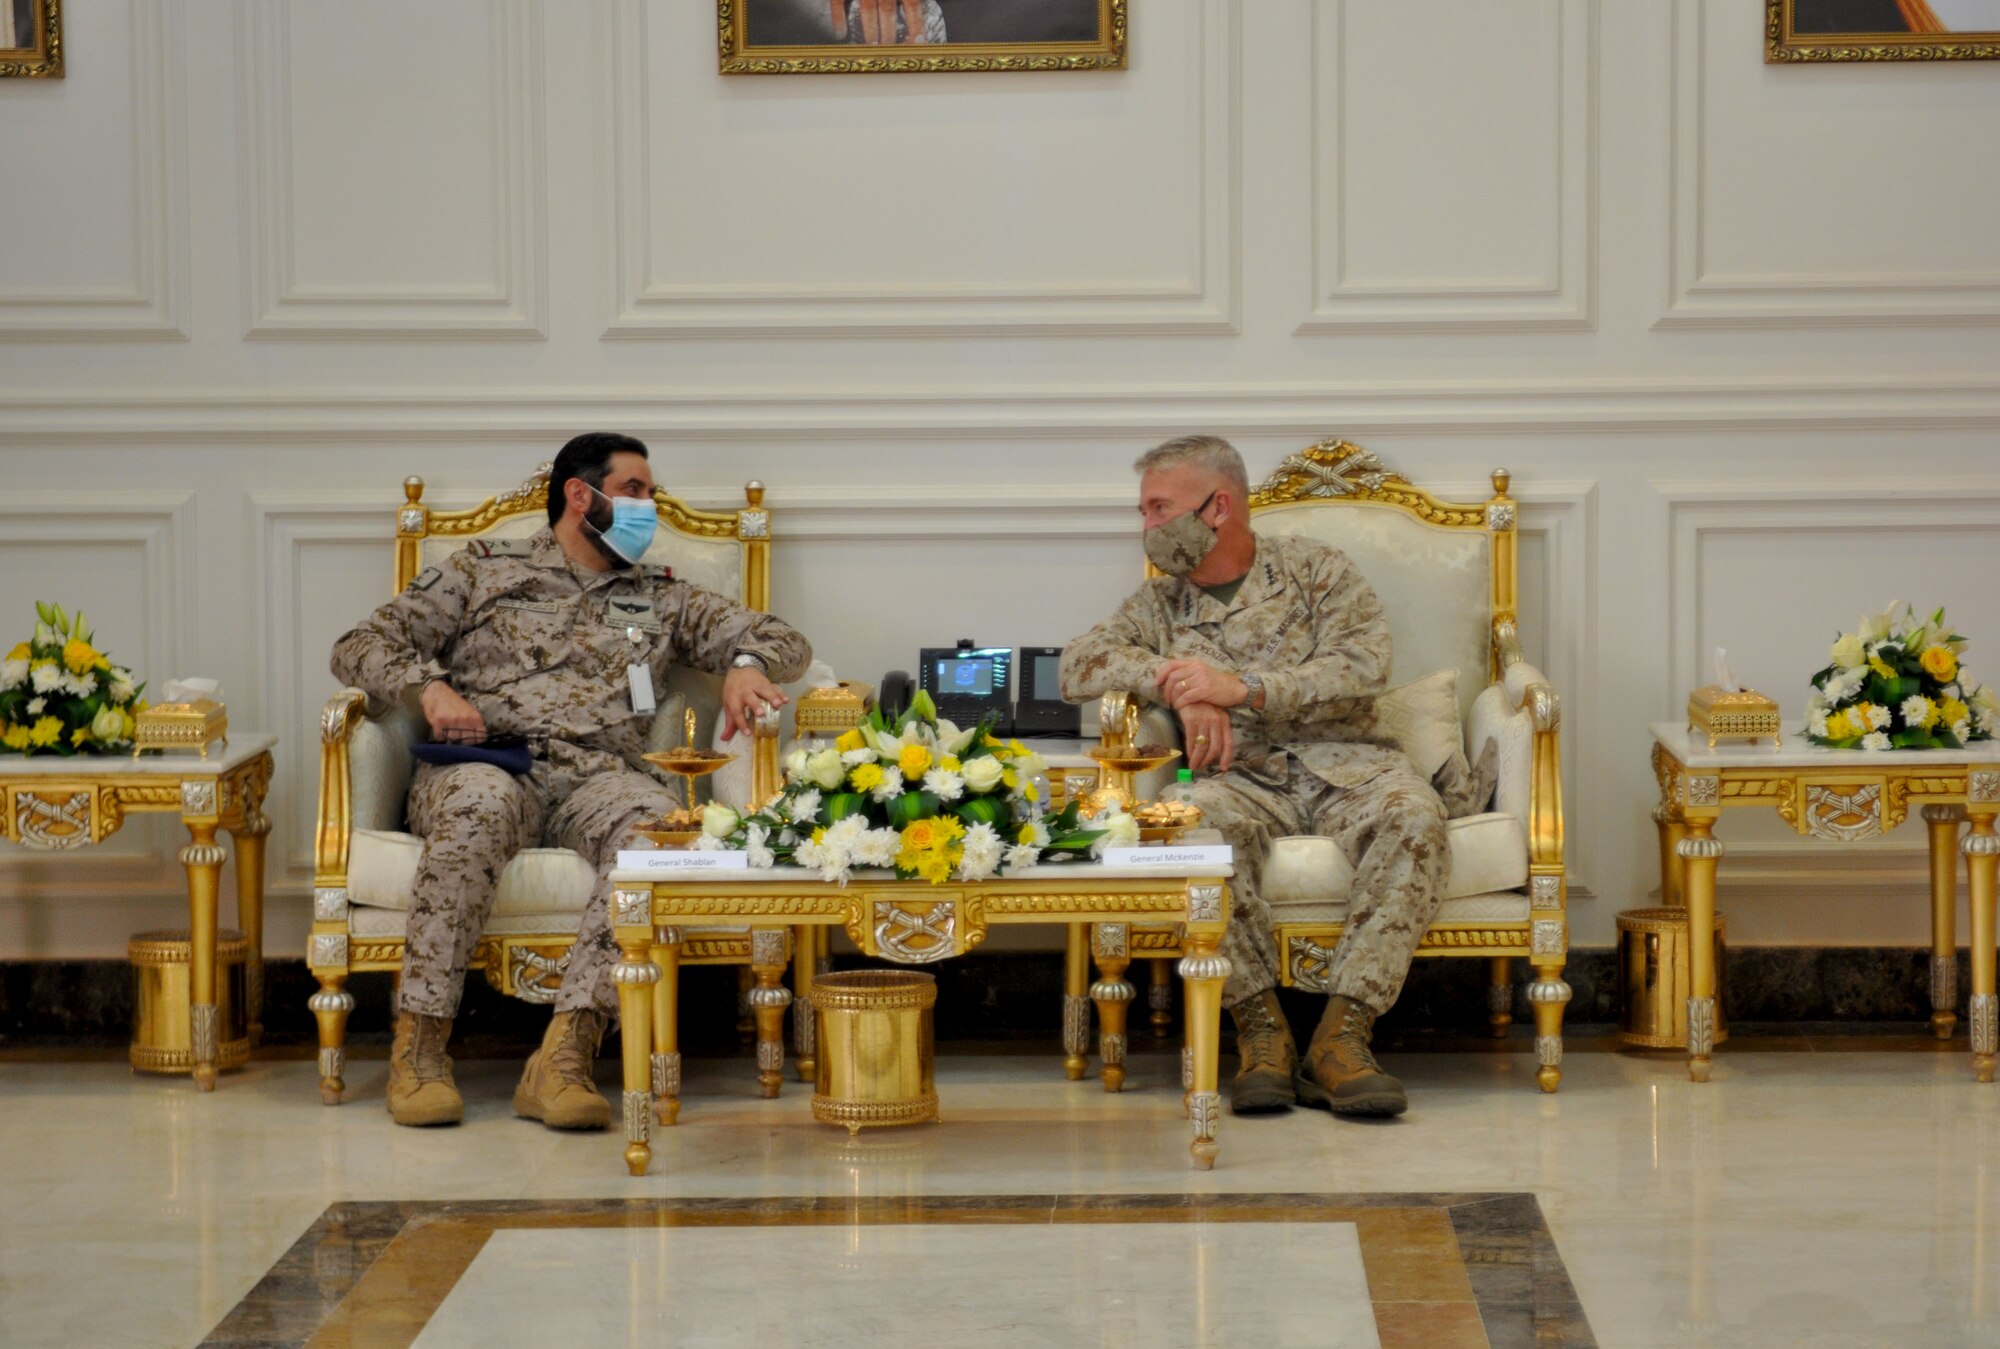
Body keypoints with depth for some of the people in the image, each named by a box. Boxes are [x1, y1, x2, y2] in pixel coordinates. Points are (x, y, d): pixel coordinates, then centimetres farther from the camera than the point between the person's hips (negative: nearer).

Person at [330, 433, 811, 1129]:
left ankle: (562, 1058, -44)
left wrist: (745, 664, 0)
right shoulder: (483, 569, 22)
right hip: (486, 763, -2)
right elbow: (359, 646, 15)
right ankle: (418, 1048, -37)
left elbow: (782, 638, 25)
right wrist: (428, 685, -6)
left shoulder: (660, 598, 30)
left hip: (599, 776, 2)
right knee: (481, 804, -41)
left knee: (657, 821, -36)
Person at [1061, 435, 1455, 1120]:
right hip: (1241, 777, 1)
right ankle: (1261, 1031, -29)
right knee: (1195, 822, -36)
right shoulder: (1159, 605, 21)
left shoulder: (1314, 569, 12)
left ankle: (1342, 1032, -37)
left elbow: (1362, 668, -3)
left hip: (1340, 762, -1)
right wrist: (1176, 683, -11)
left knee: (1412, 813, -35)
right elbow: (1080, 663, 6)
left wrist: (1244, 689, -14)